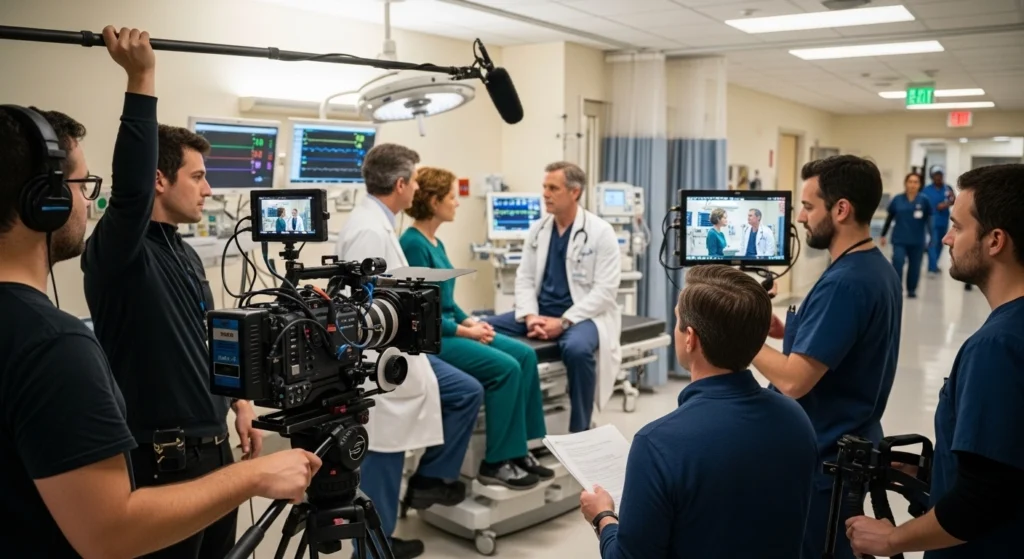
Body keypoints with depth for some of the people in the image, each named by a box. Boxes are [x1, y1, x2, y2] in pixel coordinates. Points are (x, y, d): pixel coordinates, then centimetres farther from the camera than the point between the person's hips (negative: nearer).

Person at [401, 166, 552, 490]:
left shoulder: (435, 242, 13)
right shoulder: (413, 245, -16)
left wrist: (470, 321, 2)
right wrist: (466, 331, -14)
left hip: (447, 329, 9)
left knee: (524, 355, -4)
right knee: (505, 368, -21)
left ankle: (517, 450, 0)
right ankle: (496, 463, -8)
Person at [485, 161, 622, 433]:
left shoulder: (601, 232, -8)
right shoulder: (538, 229, 8)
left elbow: (605, 290, -14)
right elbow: (524, 278, 6)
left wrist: (564, 322, -22)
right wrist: (530, 316, -13)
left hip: (583, 314, -5)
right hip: (541, 311, 6)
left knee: (577, 348, -38)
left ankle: (580, 432, -17)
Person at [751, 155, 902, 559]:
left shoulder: (844, 283, -25)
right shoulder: (878, 269, 6)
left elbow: (794, 380, -28)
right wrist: (785, 330, 3)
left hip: (823, 461, -9)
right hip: (850, 451, 9)